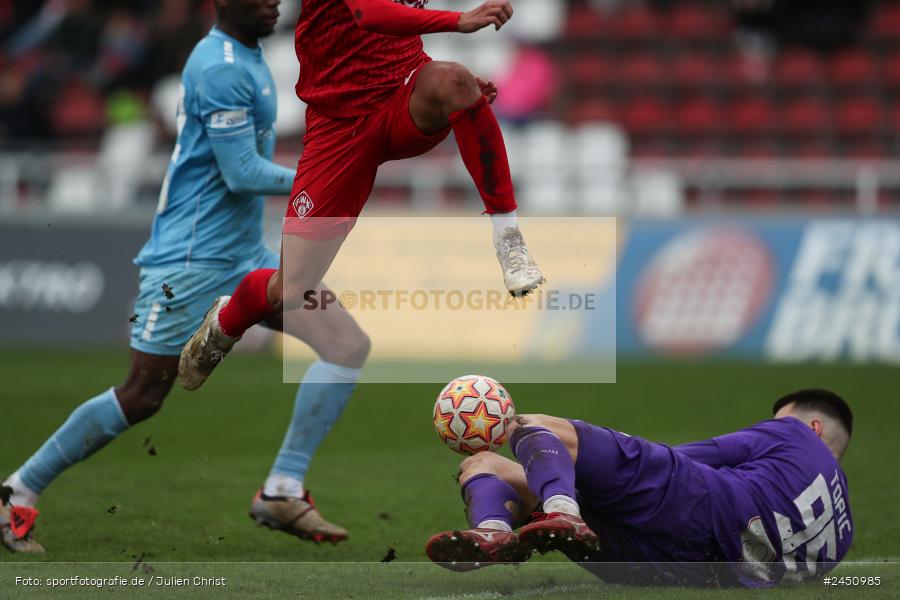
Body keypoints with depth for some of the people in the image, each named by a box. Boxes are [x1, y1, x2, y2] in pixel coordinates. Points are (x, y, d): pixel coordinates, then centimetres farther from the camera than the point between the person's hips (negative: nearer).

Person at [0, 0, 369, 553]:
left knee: (349, 345, -4)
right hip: (191, 258, -9)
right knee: (142, 398, -5)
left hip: (246, 257, 9)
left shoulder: (247, 57, 13)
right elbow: (241, 174, -20)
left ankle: (283, 492, -5)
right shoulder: (222, 69, -18)